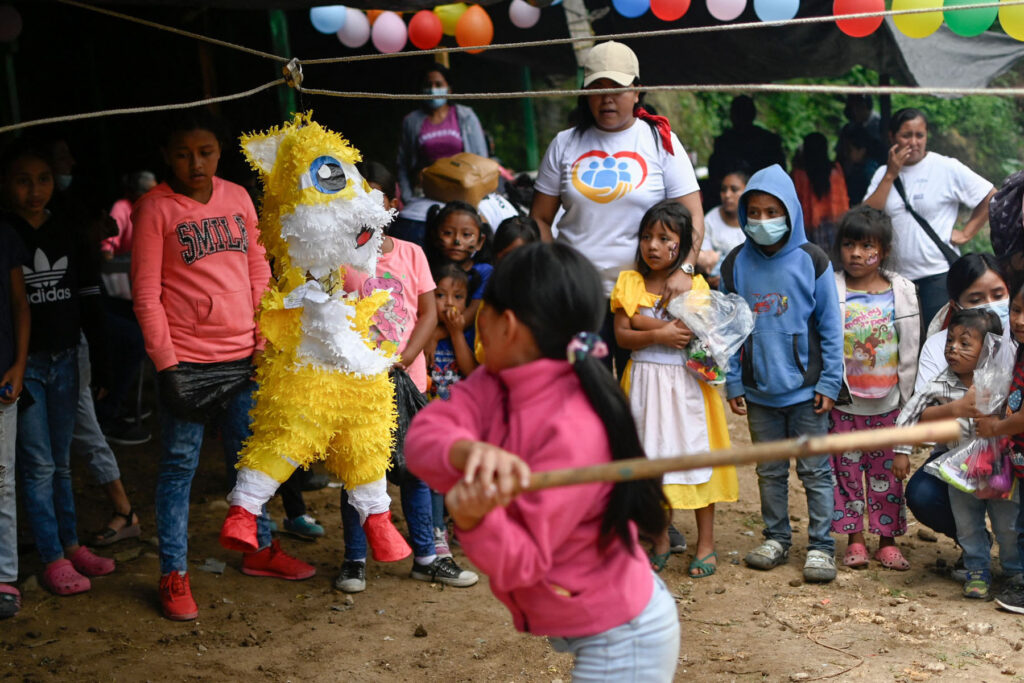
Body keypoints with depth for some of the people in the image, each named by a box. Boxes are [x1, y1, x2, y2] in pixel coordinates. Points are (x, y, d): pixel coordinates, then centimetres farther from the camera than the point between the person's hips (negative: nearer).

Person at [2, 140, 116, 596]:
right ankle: (53, 560, 5)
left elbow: (89, 303, 11)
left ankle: (71, 546, 23)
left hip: (64, 358, 4)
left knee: (61, 462, 13)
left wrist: (101, 361, 10)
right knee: (38, 465, -1)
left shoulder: (69, 234, 6)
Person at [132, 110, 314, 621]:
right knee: (180, 465, 1)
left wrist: (266, 339, 4)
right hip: (187, 360, -5)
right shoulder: (155, 209, -7)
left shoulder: (237, 197, 7)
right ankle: (174, 574, 10)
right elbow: (146, 295, -8)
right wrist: (166, 363, -13)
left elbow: (258, 272, 11)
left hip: (243, 355, 5)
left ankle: (260, 549, 31)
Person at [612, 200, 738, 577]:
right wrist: (659, 335, -19)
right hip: (644, 381, 2)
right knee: (650, 459, 8)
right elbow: (622, 335, -5)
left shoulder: (694, 284, -2)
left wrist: (640, 320, -16)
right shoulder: (629, 282, 4)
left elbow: (692, 332, -15)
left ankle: (706, 543, 14)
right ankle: (661, 540, 22)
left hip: (685, 383, -2)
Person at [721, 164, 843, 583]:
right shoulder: (736, 265, 1)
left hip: (807, 389, -3)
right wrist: (733, 382, 3)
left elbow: (831, 328, -1)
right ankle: (776, 538, 27)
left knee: (815, 471, 4)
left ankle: (820, 545, 13)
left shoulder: (811, 261, -5)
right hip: (759, 391, 3)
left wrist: (830, 382, -4)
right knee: (770, 471, 14)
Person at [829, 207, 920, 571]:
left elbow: (909, 354, 5)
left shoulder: (901, 292, 0)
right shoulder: (831, 291, -4)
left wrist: (907, 402, 4)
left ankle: (887, 540, 19)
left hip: (886, 403, 1)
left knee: (886, 472, 7)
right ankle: (854, 540, 19)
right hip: (842, 402, 0)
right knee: (846, 469, 6)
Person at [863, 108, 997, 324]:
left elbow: (991, 198, 1)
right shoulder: (883, 173, 10)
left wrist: (966, 233, -2)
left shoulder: (946, 168, -2)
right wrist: (891, 175, -5)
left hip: (938, 273, -4)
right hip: (897, 276, 4)